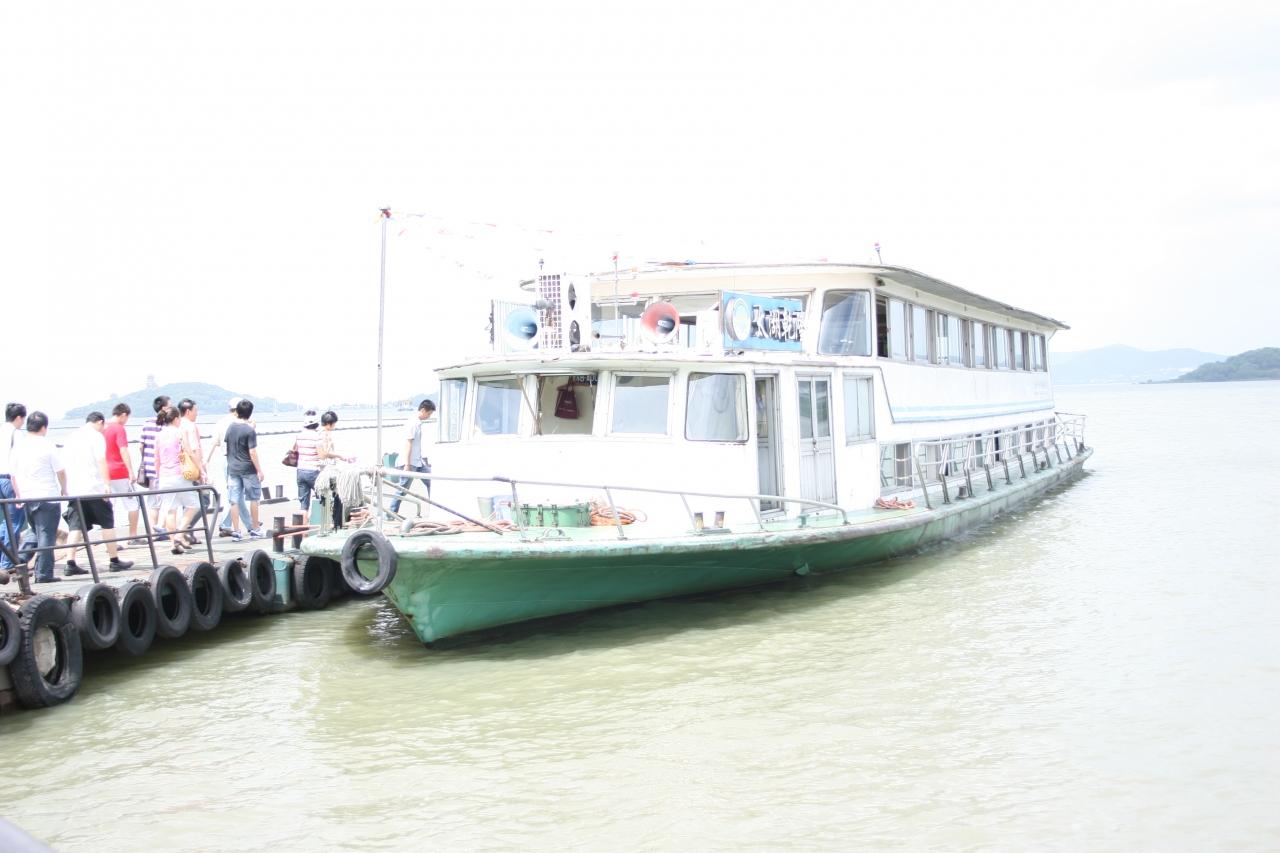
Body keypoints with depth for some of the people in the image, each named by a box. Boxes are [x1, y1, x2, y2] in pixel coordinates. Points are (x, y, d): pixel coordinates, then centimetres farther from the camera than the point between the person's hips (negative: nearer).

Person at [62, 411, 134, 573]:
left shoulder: (71, 437, 17)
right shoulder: (96, 436, -3)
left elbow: (63, 463, 20)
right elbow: (101, 461, -13)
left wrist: (66, 488, 26)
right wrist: (107, 484, -18)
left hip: (73, 488, 6)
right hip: (94, 488, -6)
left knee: (76, 526, 4)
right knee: (107, 523, 6)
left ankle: (70, 564, -5)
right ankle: (115, 561, 10)